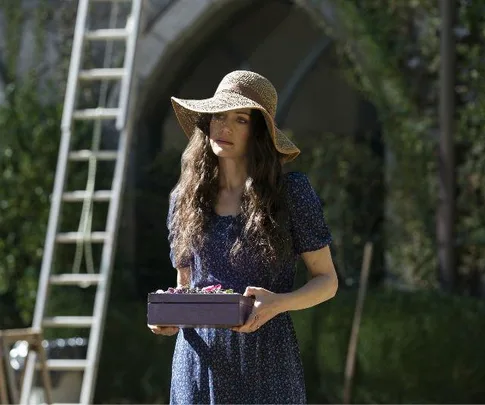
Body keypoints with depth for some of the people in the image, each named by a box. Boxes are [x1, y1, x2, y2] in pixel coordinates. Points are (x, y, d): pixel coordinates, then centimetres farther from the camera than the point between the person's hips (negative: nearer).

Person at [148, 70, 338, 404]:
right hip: (200, 362, 3)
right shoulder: (185, 199, 9)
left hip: (267, 363, -2)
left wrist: (278, 303, -17)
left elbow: (327, 281, 2)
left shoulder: (291, 192, -1)